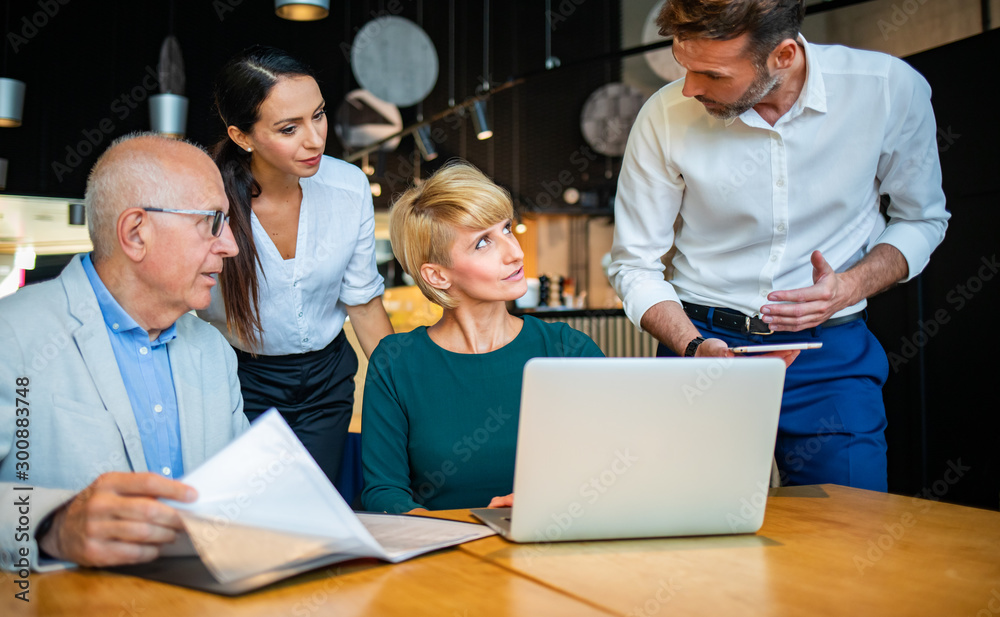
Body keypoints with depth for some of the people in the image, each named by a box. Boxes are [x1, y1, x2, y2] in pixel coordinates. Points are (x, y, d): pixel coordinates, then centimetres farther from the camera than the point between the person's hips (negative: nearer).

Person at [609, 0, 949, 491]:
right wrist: (695, 348, -21)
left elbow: (922, 219, 5)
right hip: (703, 339, 0)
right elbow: (633, 266, -4)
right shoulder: (666, 117, -12)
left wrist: (850, 286, -14)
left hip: (832, 346, 1)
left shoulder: (893, 89, -11)